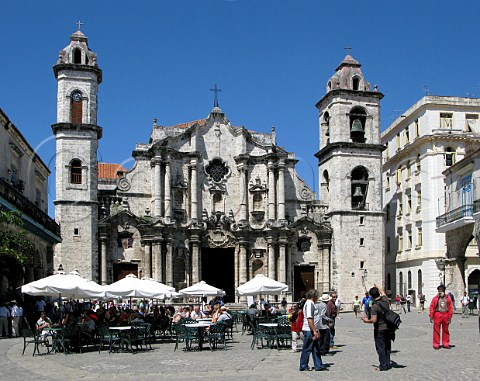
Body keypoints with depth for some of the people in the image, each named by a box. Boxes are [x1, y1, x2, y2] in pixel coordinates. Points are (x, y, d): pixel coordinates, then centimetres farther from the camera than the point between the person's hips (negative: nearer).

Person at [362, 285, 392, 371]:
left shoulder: (375, 306, -23)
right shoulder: (385, 300, -3)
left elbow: (374, 320, -27)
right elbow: (383, 292, 21)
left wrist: (366, 321, -8)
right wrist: (377, 287, 38)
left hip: (379, 330, -7)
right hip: (388, 328, 7)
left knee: (380, 348, 2)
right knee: (387, 347, 16)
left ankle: (383, 366, 5)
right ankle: (388, 363, 23)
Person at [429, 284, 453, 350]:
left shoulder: (448, 298, 6)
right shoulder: (435, 298, -1)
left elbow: (450, 307, 5)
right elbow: (432, 307, -2)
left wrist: (450, 317, 0)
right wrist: (431, 316, -7)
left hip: (445, 315, 3)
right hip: (437, 315, -2)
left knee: (446, 330, 11)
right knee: (436, 331, 0)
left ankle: (445, 344, 21)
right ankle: (436, 345, 6)